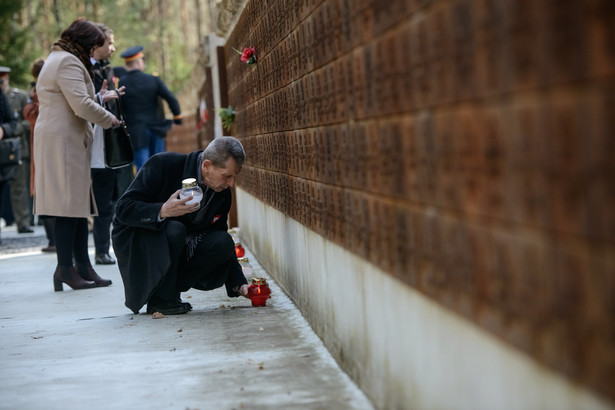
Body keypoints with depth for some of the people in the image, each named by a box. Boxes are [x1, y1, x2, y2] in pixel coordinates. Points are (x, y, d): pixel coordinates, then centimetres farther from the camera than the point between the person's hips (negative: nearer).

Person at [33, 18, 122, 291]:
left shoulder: (57, 59, 23)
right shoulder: (68, 63, -12)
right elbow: (81, 106, -19)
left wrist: (98, 98, 26)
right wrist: (109, 119, -5)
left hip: (64, 141, 11)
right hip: (64, 142, -11)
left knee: (78, 204, 10)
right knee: (70, 204, -9)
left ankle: (82, 266, 12)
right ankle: (65, 268, -7)